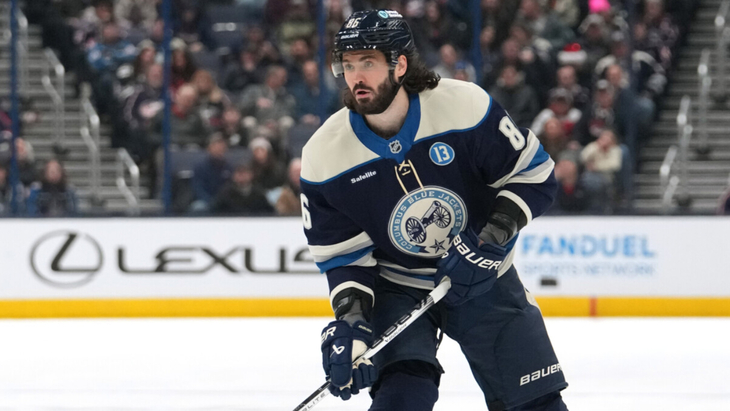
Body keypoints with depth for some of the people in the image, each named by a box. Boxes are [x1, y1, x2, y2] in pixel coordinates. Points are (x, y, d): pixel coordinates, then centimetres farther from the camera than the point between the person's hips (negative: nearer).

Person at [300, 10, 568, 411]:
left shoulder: (465, 105, -20)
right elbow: (344, 256, -8)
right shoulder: (324, 156, -16)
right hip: (396, 287, -1)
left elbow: (534, 176, -12)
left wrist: (491, 240, -23)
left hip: (483, 276, 1)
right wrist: (349, 320, -23)